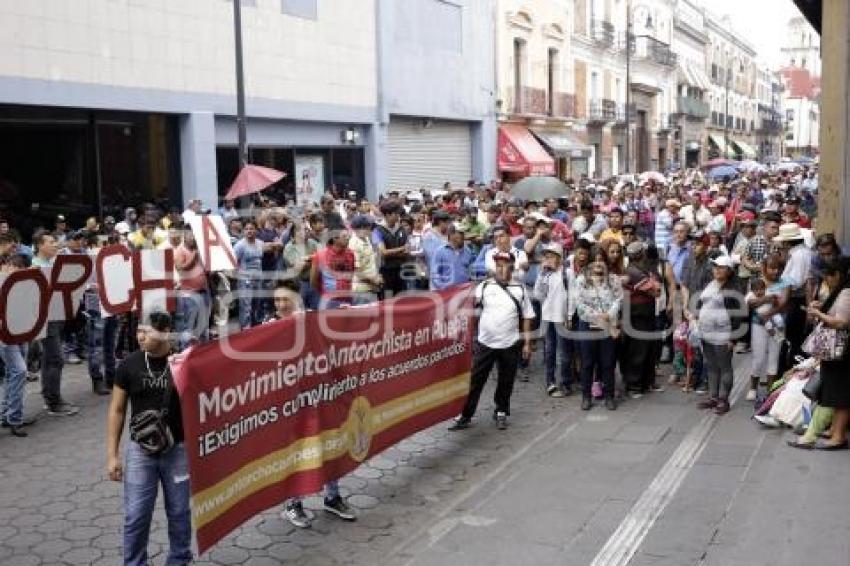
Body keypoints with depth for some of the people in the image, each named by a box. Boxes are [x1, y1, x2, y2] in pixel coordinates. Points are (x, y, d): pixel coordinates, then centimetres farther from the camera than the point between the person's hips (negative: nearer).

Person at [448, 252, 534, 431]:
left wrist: (527, 343, 3)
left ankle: (501, 412, 29)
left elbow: (527, 317, 5)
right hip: (484, 343, 0)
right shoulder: (484, 286, 2)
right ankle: (465, 416, 8)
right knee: (474, 381, 1)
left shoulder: (520, 289, 3)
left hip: (510, 345, 1)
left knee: (505, 382, 11)